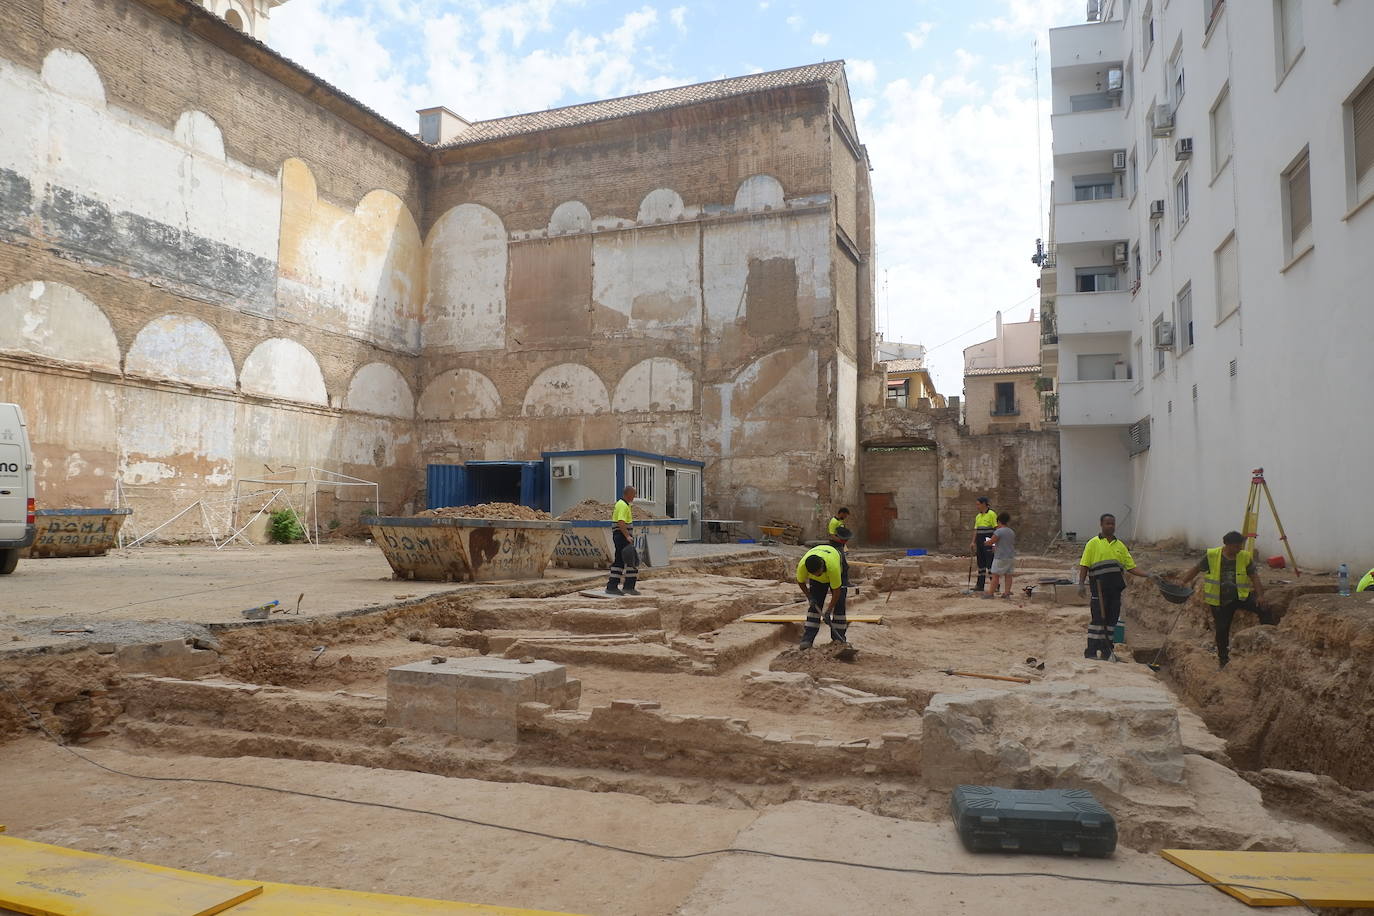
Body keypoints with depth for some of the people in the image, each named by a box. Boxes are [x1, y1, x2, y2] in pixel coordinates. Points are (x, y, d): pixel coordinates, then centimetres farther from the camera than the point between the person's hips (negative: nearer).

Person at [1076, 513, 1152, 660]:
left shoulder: (1120, 546, 16)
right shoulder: (1093, 544, 3)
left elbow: (1131, 567, 13)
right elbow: (1084, 565, -1)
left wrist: (1148, 576, 0)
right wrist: (1081, 583, -12)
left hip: (1115, 588, 5)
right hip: (1099, 588, -5)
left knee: (1112, 619, 7)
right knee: (1098, 619, -7)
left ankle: (1106, 652, 16)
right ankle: (1091, 652, -2)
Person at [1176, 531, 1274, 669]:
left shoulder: (1246, 557, -5)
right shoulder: (1212, 555, -10)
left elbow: (1254, 577, -5)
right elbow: (1196, 569, 0)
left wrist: (1260, 595, -17)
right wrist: (1184, 581, -10)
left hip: (1241, 595, 1)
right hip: (1220, 601, -1)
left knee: (1264, 611, -20)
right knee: (1222, 630, 4)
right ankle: (1223, 660, 21)